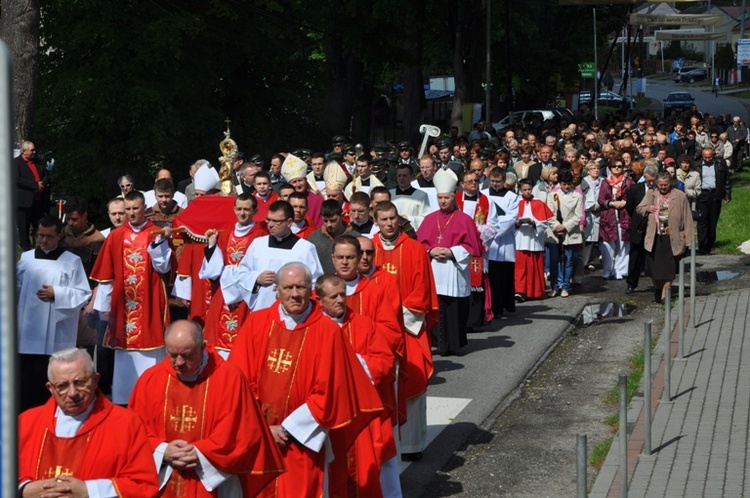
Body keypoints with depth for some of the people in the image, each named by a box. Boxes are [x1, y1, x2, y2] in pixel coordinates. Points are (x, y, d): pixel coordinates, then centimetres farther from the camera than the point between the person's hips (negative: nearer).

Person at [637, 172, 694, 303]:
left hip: (672, 238, -2)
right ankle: (657, 289, 30)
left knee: (669, 269, -2)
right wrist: (647, 208, -10)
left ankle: (664, 295, 5)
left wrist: (688, 240, -5)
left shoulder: (680, 197, -3)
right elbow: (639, 208, 15)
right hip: (655, 237, 3)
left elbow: (687, 219, -2)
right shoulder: (651, 194, 5)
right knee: (654, 266, 9)